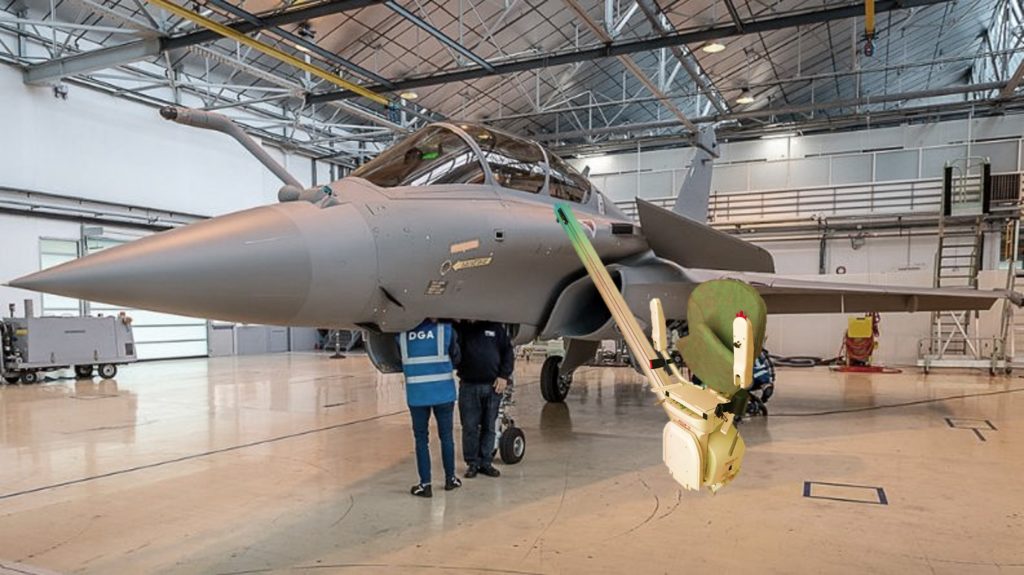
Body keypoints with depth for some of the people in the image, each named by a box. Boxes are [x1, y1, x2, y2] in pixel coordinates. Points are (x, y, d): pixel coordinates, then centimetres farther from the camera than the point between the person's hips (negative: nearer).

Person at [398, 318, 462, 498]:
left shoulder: (401, 333, -1)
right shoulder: (445, 329, -5)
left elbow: (401, 360, 9)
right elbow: (456, 358, 4)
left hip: (416, 393, 1)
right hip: (443, 391, 0)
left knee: (421, 438, 9)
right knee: (446, 436, 14)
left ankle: (425, 485, 10)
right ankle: (450, 479, 26)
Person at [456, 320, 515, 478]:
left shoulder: (495, 327, 6)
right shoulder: (461, 329, 4)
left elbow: (508, 352, 6)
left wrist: (504, 376, -3)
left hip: (493, 386, 1)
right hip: (468, 386, -1)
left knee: (489, 427, 8)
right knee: (470, 427, 2)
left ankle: (486, 462, 18)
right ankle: (472, 463, 14)